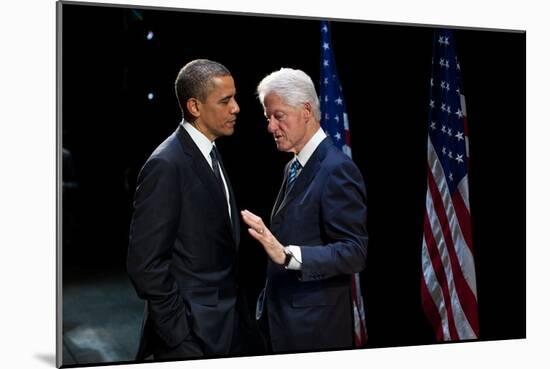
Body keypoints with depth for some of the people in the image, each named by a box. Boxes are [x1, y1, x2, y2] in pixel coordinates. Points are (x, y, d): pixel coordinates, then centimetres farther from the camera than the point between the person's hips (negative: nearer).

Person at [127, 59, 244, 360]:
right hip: (192, 335, -8)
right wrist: (182, 338, -18)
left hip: (221, 328, 8)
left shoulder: (208, 154, 9)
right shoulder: (166, 165, -18)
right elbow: (145, 264, -20)